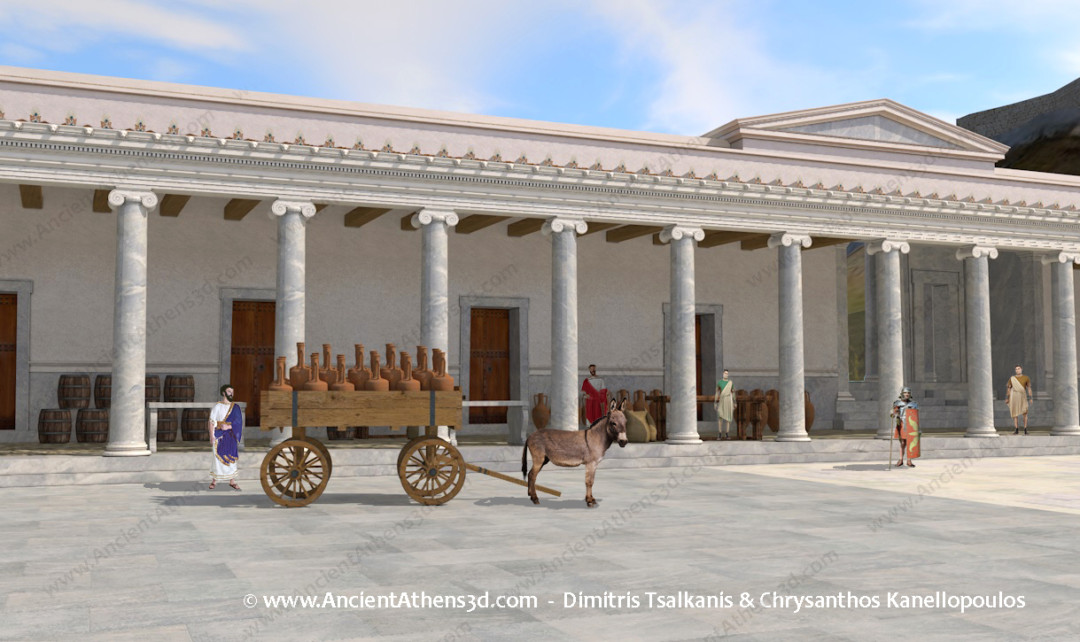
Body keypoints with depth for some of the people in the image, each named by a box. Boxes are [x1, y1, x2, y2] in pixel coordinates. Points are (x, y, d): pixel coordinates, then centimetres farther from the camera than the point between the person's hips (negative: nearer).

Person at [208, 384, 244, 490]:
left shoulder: (235, 407, 7)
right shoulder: (217, 406, 1)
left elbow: (238, 422, 1)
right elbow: (212, 422, -3)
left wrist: (228, 427, -14)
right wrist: (212, 436, -11)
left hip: (231, 435, 2)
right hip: (219, 435, -2)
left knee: (231, 457, 4)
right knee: (218, 456, -1)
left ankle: (232, 480, 10)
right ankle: (214, 480, 9)